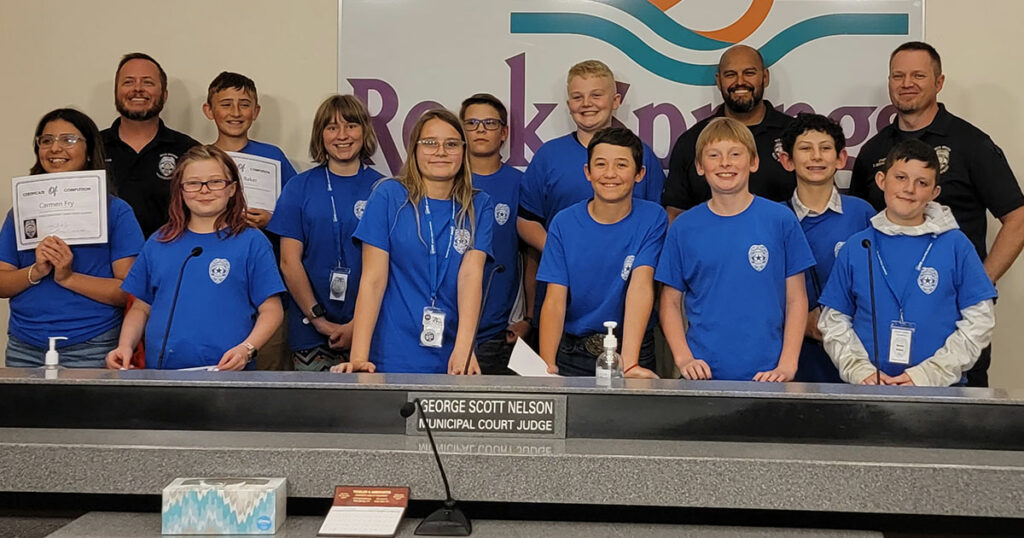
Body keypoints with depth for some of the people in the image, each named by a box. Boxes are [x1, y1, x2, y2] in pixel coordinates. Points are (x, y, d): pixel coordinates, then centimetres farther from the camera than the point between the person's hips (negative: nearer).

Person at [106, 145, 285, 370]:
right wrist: (125, 346, 6)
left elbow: (271, 310, 4)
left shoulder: (251, 242, 7)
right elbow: (141, 308, 23)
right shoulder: (158, 243, 18)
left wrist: (246, 349, -12)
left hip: (225, 371, -3)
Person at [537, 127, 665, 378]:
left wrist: (630, 364, -26)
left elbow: (641, 285, -16)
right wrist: (548, 367, -20)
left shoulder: (652, 218, -5)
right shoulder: (564, 223, -2)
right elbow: (555, 300, -7)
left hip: (634, 345, -1)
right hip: (572, 351, 1)